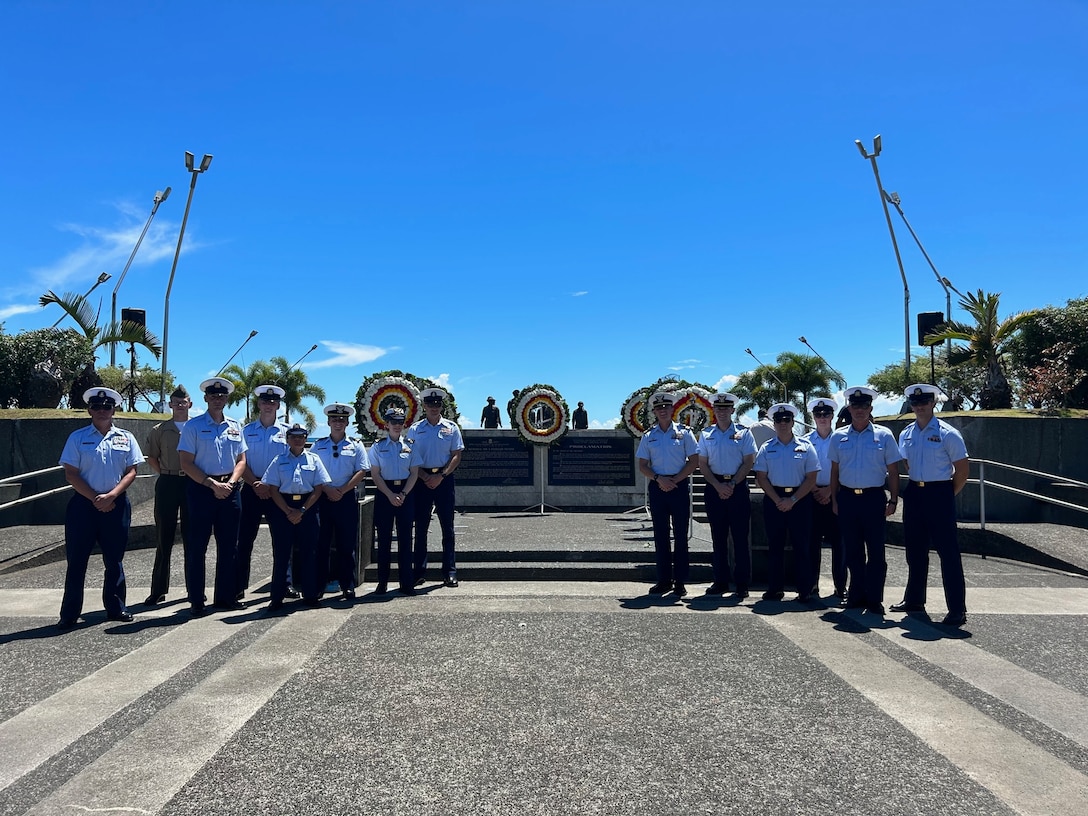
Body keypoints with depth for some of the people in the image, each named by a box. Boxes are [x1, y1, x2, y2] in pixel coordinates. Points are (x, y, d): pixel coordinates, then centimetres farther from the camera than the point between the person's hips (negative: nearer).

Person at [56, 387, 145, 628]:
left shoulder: (126, 438, 7)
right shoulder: (78, 438, 2)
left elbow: (131, 471, 2)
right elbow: (71, 474, -2)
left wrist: (111, 495, -13)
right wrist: (95, 499, -11)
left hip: (116, 504, 1)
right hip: (83, 504, -1)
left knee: (114, 560, 9)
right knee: (76, 560, 2)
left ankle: (115, 608, 19)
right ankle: (69, 614, 10)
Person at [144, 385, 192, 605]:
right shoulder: (160, 430, 6)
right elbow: (152, 458, 12)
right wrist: (168, 474, 2)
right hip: (167, 484, 0)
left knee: (191, 537, 6)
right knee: (165, 537, 4)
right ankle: (158, 590, 11)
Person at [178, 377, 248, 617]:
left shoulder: (235, 426, 11)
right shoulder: (193, 426, -2)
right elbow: (187, 464, -7)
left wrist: (230, 483, -6)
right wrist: (213, 484, -15)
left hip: (230, 489, 5)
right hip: (201, 489, -4)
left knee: (228, 546, 9)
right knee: (197, 546, 0)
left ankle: (225, 597, 18)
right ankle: (196, 601, 8)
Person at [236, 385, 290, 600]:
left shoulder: (286, 432, 7)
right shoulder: (246, 431, 7)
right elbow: (241, 462, 1)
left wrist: (271, 486, -9)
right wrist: (256, 484, -14)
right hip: (252, 491, 0)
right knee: (244, 539, 1)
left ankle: (285, 583, 11)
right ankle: (239, 586, 7)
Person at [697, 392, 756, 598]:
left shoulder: (743, 433, 2)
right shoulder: (706, 434, 8)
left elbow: (749, 462, -2)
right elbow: (702, 464, 5)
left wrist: (732, 484, -12)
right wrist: (718, 486, -8)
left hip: (738, 486, -2)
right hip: (714, 487, 2)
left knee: (740, 536, -1)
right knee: (718, 536, 7)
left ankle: (742, 584, 4)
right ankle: (720, 581, 15)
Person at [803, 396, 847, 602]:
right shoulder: (806, 440, 7)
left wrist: (829, 490, -7)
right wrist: (814, 491, -6)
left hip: (835, 495, -1)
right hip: (812, 495, 1)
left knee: (838, 542, -1)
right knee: (812, 541, 3)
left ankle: (840, 587, 7)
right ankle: (812, 585, 10)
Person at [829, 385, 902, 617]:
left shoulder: (884, 435, 1)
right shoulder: (838, 437, 7)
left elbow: (893, 471, 2)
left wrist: (893, 500, -4)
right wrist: (834, 500, 5)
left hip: (873, 497, -2)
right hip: (847, 498, 2)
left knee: (875, 552, 0)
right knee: (853, 552, 10)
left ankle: (874, 601, 9)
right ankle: (856, 597, 20)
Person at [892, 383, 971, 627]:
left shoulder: (947, 434, -8)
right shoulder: (905, 434, 8)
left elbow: (963, 469, -5)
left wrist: (948, 495, -1)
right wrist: (916, 487, 12)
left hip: (939, 494, -6)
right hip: (914, 494, 6)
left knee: (948, 551, -4)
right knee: (915, 550, 14)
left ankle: (957, 609, 2)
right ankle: (914, 599, 27)